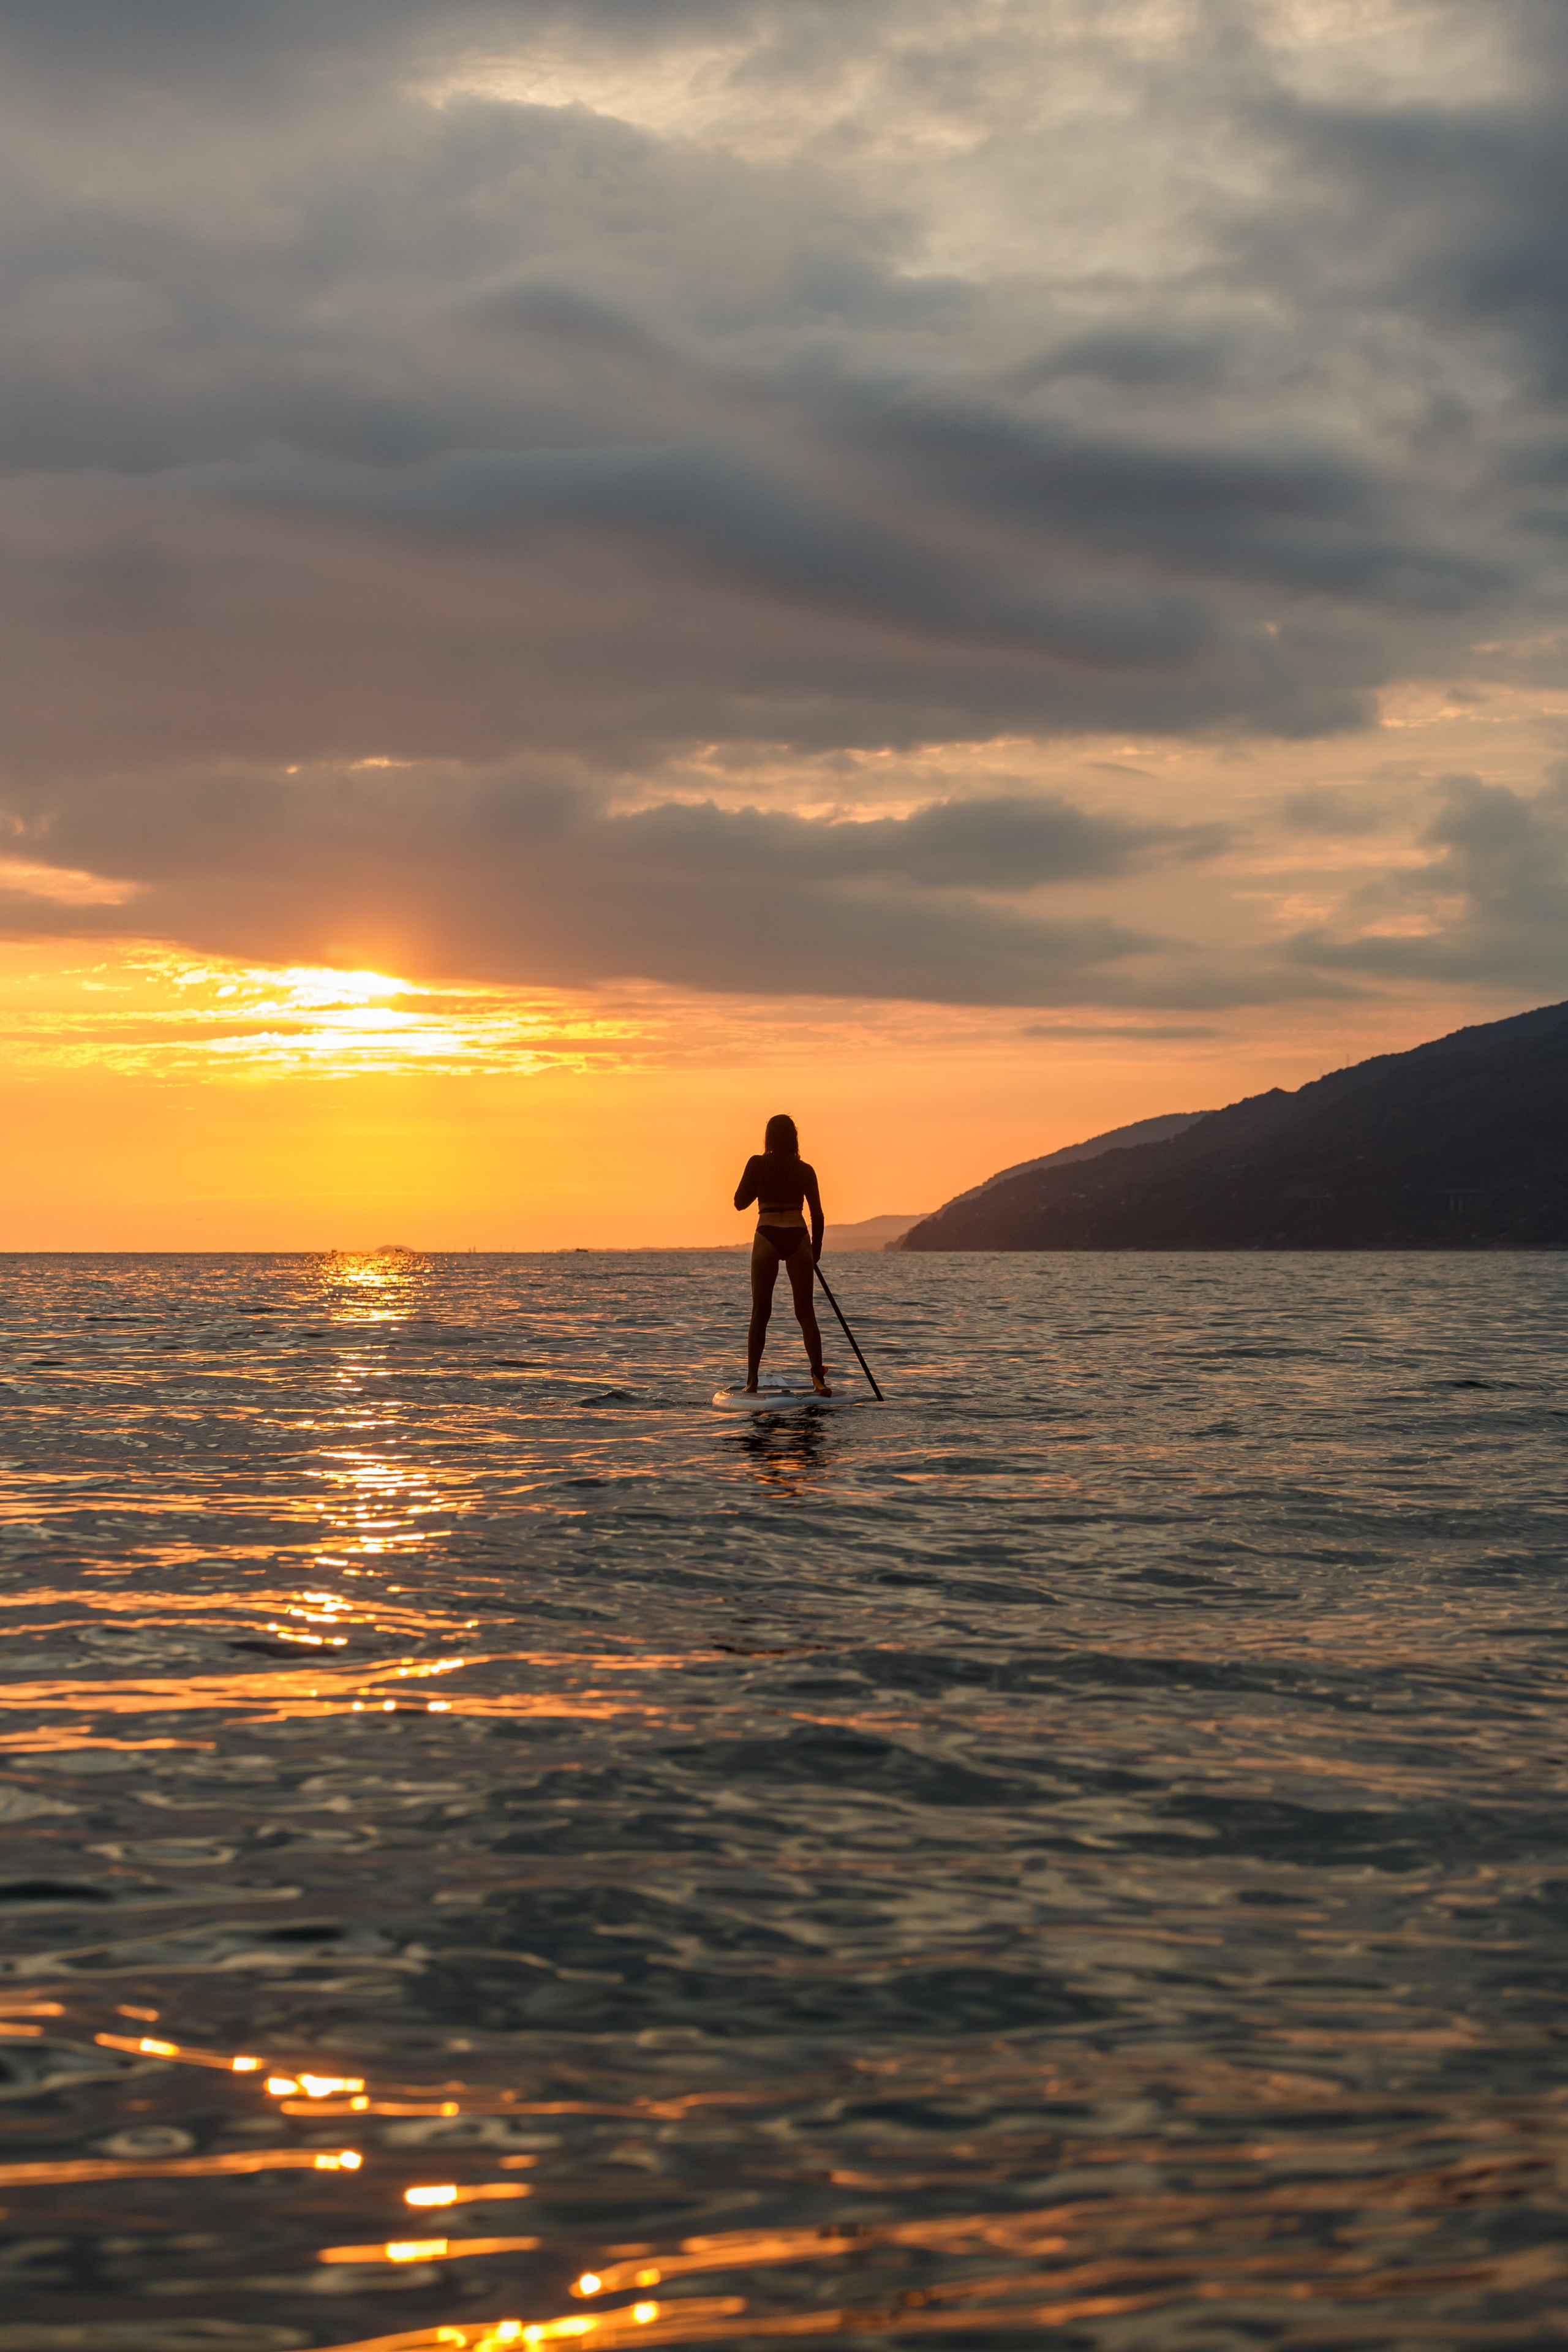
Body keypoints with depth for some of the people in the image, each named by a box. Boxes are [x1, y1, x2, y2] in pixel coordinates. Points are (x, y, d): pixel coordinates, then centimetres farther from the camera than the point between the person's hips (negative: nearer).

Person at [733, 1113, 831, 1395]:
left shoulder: (758, 1164, 1)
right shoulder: (805, 1170, 7)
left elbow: (740, 1201, 6)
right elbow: (818, 1215, 8)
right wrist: (816, 1250, 20)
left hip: (767, 1237, -1)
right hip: (798, 1238, 1)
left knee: (760, 1313, 6)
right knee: (805, 1312, 5)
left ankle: (752, 1382, 4)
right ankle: (818, 1375, -8)